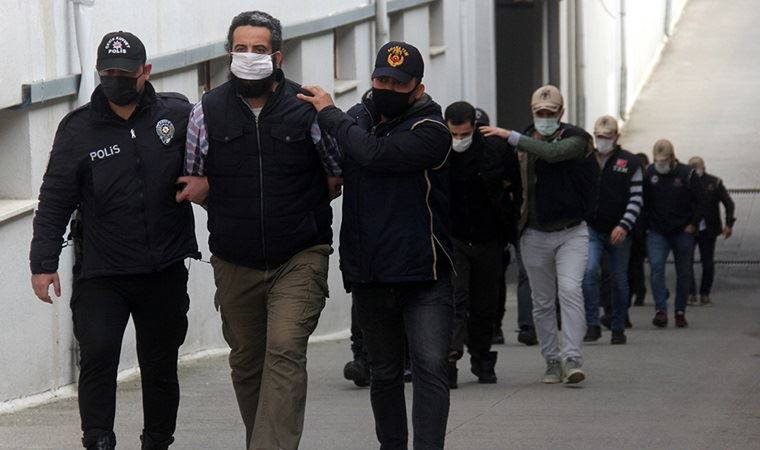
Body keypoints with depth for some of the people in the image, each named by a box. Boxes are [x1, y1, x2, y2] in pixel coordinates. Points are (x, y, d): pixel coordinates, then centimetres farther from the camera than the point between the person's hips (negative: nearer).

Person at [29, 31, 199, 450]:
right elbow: (54, 201, 1)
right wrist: (44, 263, -3)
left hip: (164, 271, 1)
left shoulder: (177, 114, 1)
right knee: (97, 354, -16)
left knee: (160, 366, 11)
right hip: (101, 273, -1)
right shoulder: (78, 128, -1)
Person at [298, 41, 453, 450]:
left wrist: (329, 113, -14)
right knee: (384, 375, 15)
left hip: (424, 277, -5)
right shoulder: (356, 119, 9)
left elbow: (374, 154, -24)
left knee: (430, 369, -15)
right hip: (370, 277, 5)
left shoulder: (431, 132, -10)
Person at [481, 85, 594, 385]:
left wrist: (511, 136, -25)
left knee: (570, 290, -19)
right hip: (535, 234, 4)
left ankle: (572, 358, -23)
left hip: (571, 233, -3)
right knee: (542, 302, 6)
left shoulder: (575, 139, -4)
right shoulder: (525, 142, 8)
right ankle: (552, 362, 15)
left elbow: (552, 153, -25)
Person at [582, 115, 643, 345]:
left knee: (619, 280, 6)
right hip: (591, 229, 1)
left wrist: (624, 226, -16)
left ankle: (618, 328, 19)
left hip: (619, 232, -1)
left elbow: (636, 199, -4)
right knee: (589, 271, -18)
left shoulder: (630, 163, 0)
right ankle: (593, 325, -13)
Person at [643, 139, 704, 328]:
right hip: (657, 232, 0)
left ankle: (680, 312, 18)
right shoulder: (649, 173, 1)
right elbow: (643, 202, 9)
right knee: (656, 267, -17)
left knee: (683, 273, 6)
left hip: (683, 233, 0)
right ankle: (660, 311, -19)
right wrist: (645, 226, 1)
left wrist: (693, 224, -6)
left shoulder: (687, 174, -4)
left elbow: (699, 202, 2)